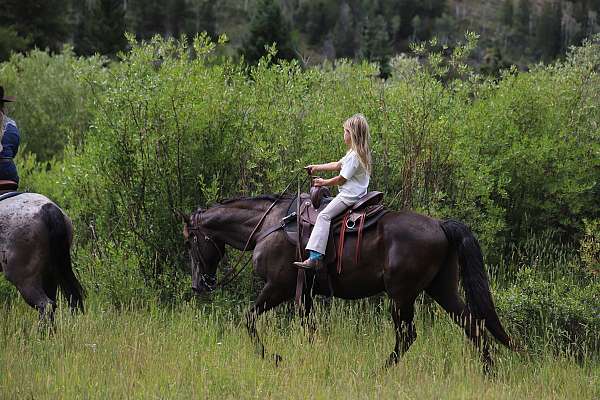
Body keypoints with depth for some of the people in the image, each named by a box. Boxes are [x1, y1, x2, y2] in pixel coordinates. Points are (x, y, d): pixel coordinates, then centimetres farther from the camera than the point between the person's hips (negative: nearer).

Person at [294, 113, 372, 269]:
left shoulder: (354, 155, -18)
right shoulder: (359, 152, 15)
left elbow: (342, 179, -14)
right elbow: (337, 165, 26)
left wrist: (324, 182, 2)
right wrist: (317, 168, 29)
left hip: (350, 195, -11)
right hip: (354, 193, 11)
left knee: (324, 216, -21)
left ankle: (315, 257, -31)